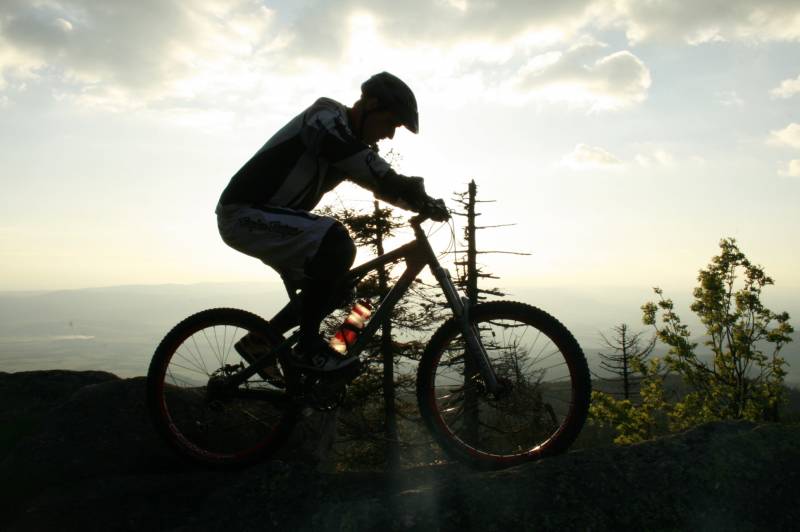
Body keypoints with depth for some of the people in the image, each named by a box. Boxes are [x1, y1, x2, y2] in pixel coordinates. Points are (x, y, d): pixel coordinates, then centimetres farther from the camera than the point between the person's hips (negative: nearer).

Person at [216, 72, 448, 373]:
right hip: (244, 214, -10)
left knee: (335, 286, 9)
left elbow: (381, 183, 11)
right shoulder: (326, 118, -17)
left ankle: (258, 342, 21)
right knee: (337, 244, -29)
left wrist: (422, 202, -4)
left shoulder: (350, 142, 12)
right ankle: (309, 346, -16)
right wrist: (424, 200, -29)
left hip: (266, 218, 10)